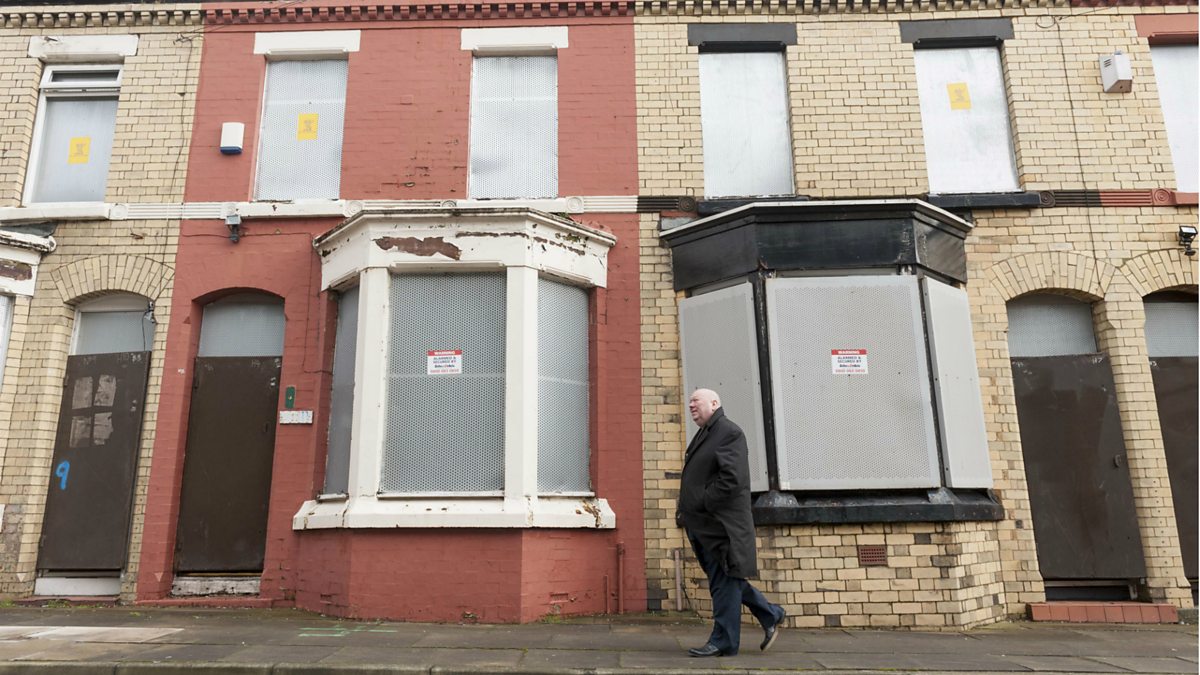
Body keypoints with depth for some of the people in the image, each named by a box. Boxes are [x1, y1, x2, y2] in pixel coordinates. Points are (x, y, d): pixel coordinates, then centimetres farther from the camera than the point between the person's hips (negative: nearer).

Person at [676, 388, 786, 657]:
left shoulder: (729, 432, -10)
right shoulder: (704, 435, 19)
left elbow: (732, 479, -21)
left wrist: (698, 506, -18)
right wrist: (684, 511, 8)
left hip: (721, 523, -9)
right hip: (704, 525, 10)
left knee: (724, 583, 0)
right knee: (725, 581, 16)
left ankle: (723, 642, 10)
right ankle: (770, 615, 30)